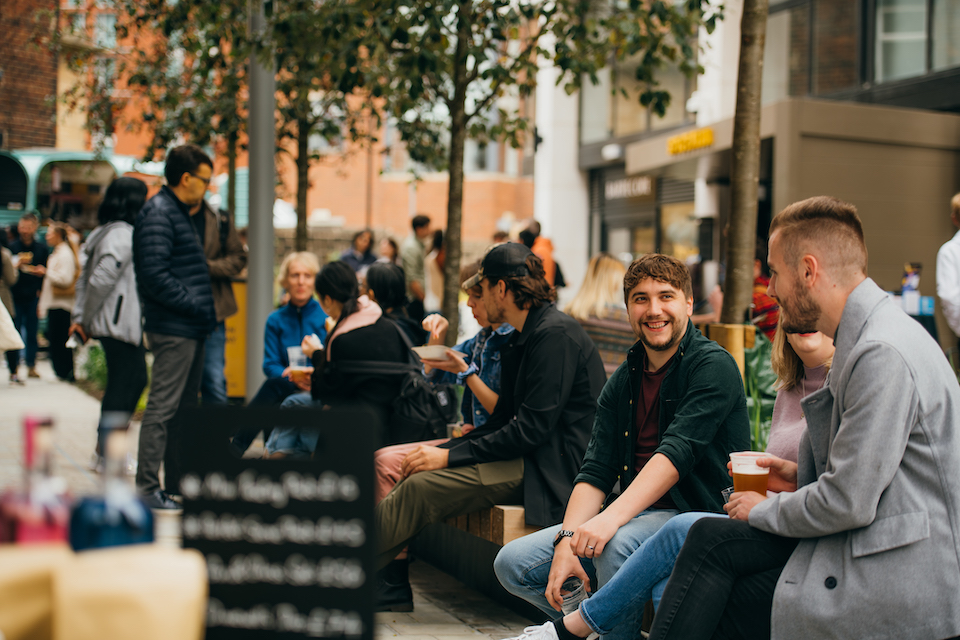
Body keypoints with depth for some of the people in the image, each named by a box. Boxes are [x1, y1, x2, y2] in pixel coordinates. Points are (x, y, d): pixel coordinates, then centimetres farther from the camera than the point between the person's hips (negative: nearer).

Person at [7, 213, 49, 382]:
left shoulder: (41, 248, 8)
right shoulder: (12, 247, 1)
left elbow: (48, 270, 14)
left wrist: (43, 271, -7)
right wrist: (17, 265, -19)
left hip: (33, 296, 2)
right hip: (15, 296, -2)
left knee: (32, 333, 6)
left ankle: (31, 366, 14)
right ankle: (14, 369, 3)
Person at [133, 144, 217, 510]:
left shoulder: (180, 213, 19)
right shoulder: (158, 213, -12)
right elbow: (155, 274, -21)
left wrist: (203, 311, 9)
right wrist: (195, 305, -18)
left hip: (191, 329, 10)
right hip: (173, 329, -10)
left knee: (186, 407, 14)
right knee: (163, 407, -7)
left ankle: (178, 484, 21)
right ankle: (147, 487, -1)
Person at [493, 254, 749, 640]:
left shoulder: (713, 366, -9)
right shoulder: (623, 381, 12)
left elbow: (677, 452, -23)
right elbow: (596, 471, 4)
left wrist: (612, 517, -34)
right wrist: (567, 541, -13)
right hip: (637, 515, 7)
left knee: (619, 544, -37)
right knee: (512, 564, -3)